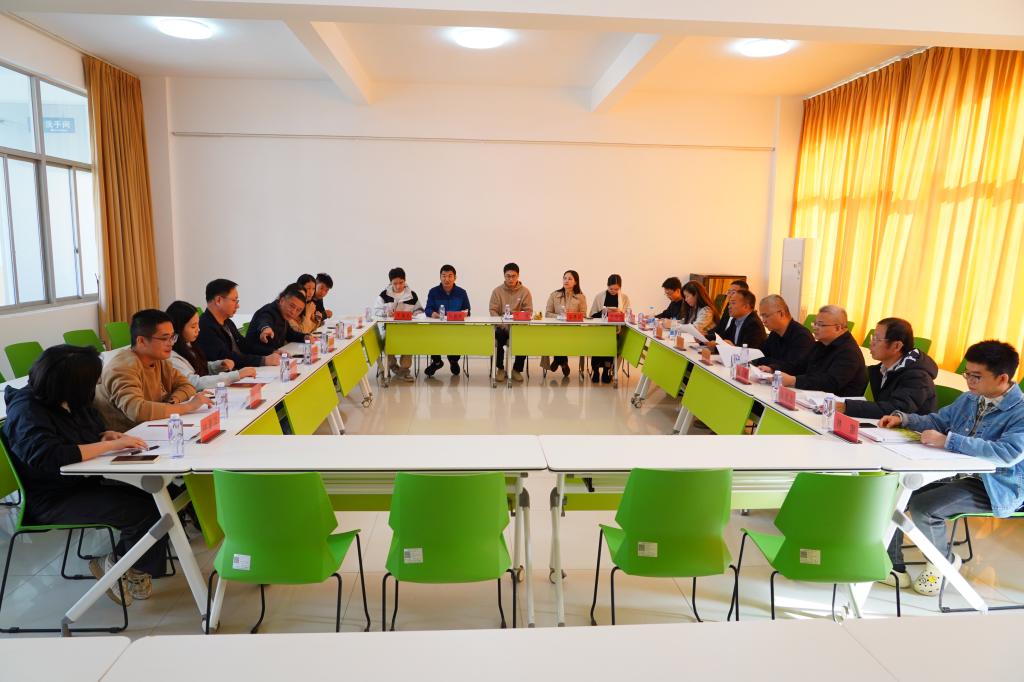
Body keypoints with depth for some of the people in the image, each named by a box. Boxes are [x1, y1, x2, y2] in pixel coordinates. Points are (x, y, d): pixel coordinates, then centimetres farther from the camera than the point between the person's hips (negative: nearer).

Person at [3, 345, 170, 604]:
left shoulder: (73, 402, 5)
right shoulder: (27, 412, -18)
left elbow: (94, 427, 23)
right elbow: (48, 456, -34)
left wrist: (107, 435, -1)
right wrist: (111, 445, -30)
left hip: (86, 483, 8)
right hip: (53, 502, -8)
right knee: (146, 512, -22)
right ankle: (133, 569, 6)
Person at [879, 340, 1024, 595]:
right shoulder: (969, 399, 8)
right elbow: (937, 421, 22)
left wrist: (948, 441, -35)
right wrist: (903, 418, 2)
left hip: (995, 489, -8)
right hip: (956, 474, 8)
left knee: (922, 507, -27)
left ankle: (945, 561, 6)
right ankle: (894, 567, 7)